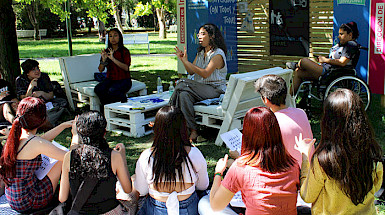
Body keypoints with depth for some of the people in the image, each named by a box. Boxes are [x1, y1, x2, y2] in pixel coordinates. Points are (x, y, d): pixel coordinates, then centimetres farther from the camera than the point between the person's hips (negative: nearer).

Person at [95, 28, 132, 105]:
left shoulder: (125, 51, -4)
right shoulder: (106, 51, 8)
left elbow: (126, 68, -19)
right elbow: (100, 70, 3)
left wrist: (113, 59, -28)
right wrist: (103, 60, -17)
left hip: (123, 80, -4)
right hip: (110, 79, 4)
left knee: (112, 91, -33)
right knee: (98, 89, -25)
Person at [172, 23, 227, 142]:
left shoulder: (218, 54, -9)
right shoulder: (200, 52, 18)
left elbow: (205, 73, -21)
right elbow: (191, 72, 14)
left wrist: (186, 62, -22)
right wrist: (183, 59, -2)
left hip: (215, 89, -7)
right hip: (200, 87, 7)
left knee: (183, 85, -28)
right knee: (184, 95, -27)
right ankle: (192, 130, -27)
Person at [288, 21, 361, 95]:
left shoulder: (352, 45, -12)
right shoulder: (341, 44, 20)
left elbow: (342, 62, -23)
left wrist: (325, 60, -15)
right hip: (326, 68, 11)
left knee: (303, 61, -18)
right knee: (298, 72, 7)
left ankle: (296, 65, 20)